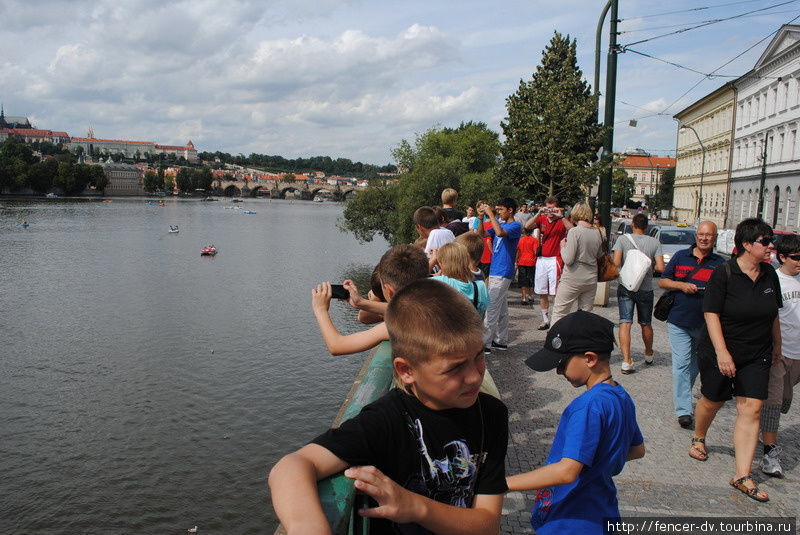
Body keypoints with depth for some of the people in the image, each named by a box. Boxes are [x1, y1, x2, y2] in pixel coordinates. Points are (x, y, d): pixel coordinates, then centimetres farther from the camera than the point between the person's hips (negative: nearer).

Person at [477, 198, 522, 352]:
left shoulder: (515, 226, -11)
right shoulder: (500, 224, 17)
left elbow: (500, 232, -30)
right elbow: (482, 234, 12)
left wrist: (490, 214, -22)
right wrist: (481, 217, -2)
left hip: (503, 273, -9)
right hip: (495, 271, 9)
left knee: (492, 307, -10)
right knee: (501, 308, 13)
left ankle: (485, 342, -8)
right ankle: (501, 341, 20)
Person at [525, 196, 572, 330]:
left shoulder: (561, 222, -1)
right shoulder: (541, 219, 9)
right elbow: (528, 226, -8)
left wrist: (561, 216, -25)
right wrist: (539, 214, -19)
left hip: (554, 260, -4)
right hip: (541, 260, 4)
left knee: (555, 293, -8)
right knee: (542, 292, 10)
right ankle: (545, 320, 21)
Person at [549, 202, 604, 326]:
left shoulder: (574, 231, -14)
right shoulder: (597, 233, 4)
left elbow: (568, 260, -17)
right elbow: (599, 255, 15)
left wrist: (563, 246, 0)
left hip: (572, 280, -6)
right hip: (591, 279, 6)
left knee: (559, 313, 3)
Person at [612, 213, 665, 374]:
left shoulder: (622, 239, -5)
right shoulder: (655, 242, -1)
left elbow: (616, 264, -14)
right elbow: (661, 268, -8)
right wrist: (649, 266, 13)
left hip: (625, 287, -2)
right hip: (646, 288, 2)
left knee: (625, 323, -5)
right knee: (646, 324, 18)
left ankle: (626, 360, -17)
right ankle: (649, 355, 38)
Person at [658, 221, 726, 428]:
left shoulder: (720, 263, 4)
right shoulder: (680, 256, 5)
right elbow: (662, 281, 7)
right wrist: (681, 285, -11)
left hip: (705, 324, 2)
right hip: (679, 321, -1)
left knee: (695, 365, 15)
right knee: (681, 364, -7)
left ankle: (682, 395, 37)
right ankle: (683, 410, -5)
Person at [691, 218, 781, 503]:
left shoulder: (769, 274, 4)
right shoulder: (724, 273, -13)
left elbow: (773, 316, 14)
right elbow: (711, 314, -15)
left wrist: (777, 347, 16)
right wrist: (722, 352, -22)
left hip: (756, 356, 4)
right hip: (719, 353, -4)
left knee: (751, 410, -3)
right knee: (713, 401, 11)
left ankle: (742, 476, 3)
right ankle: (699, 439, 43)